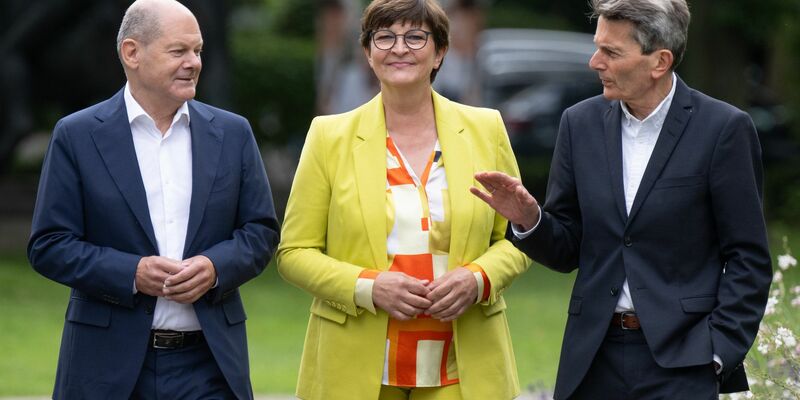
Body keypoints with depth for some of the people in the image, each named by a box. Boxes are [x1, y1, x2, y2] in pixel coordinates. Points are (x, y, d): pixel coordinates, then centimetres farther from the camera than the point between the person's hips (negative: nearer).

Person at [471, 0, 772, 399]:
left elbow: (748, 259, -4)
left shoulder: (722, 129, -6)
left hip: (679, 362, -4)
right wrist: (528, 218, -10)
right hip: (594, 358, 4)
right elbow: (565, 252, 10)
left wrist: (717, 351, -10)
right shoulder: (581, 123, 6)